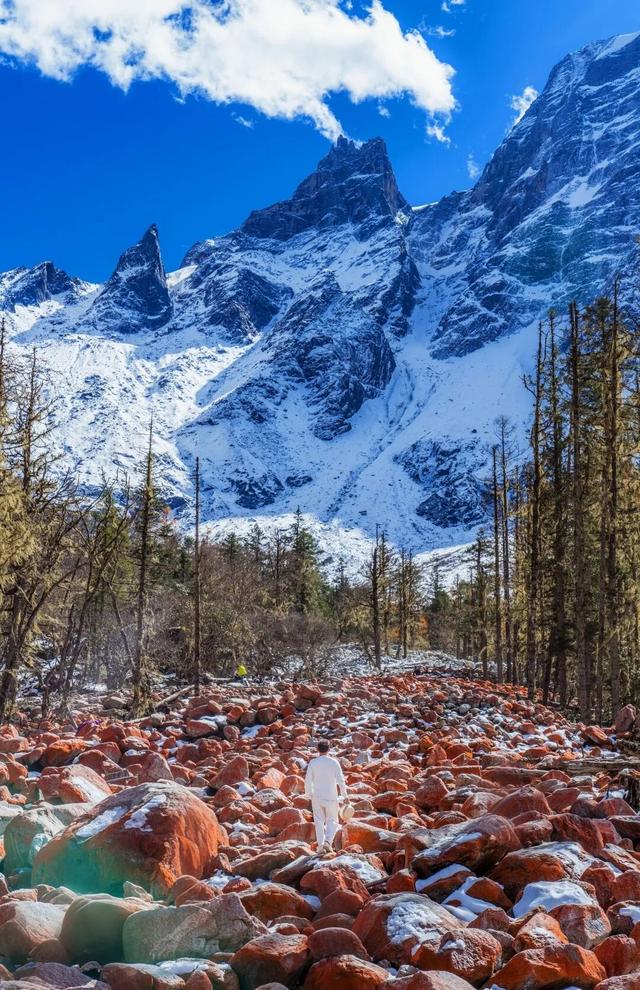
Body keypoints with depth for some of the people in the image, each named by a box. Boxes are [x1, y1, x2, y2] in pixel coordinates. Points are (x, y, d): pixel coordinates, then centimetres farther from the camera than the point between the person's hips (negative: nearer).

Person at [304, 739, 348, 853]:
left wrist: (309, 794, 10)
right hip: (331, 797, -1)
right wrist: (344, 796, -1)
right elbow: (340, 780, -8)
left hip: (317, 797, 1)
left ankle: (320, 845, 3)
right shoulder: (334, 762, -6)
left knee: (319, 821, 11)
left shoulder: (313, 762, -3)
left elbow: (308, 780, -3)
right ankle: (328, 841, -10)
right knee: (332, 821, 11)